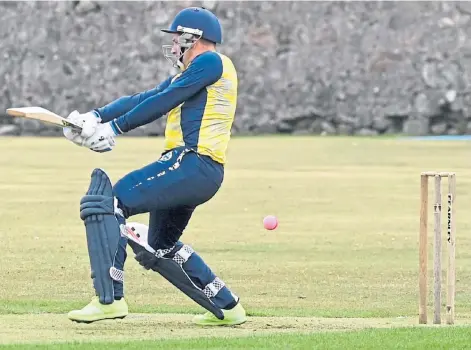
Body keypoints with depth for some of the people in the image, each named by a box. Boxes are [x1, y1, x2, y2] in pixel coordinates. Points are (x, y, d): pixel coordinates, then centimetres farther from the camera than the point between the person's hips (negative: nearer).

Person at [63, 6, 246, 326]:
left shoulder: (211, 62, -3)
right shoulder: (188, 75, 27)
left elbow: (163, 102, -10)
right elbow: (144, 99, 19)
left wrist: (115, 127, -7)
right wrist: (96, 116, 6)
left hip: (194, 164, -11)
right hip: (199, 174, 11)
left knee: (106, 202, -17)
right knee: (162, 248, 23)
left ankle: (109, 298, -23)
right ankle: (226, 308, 24)